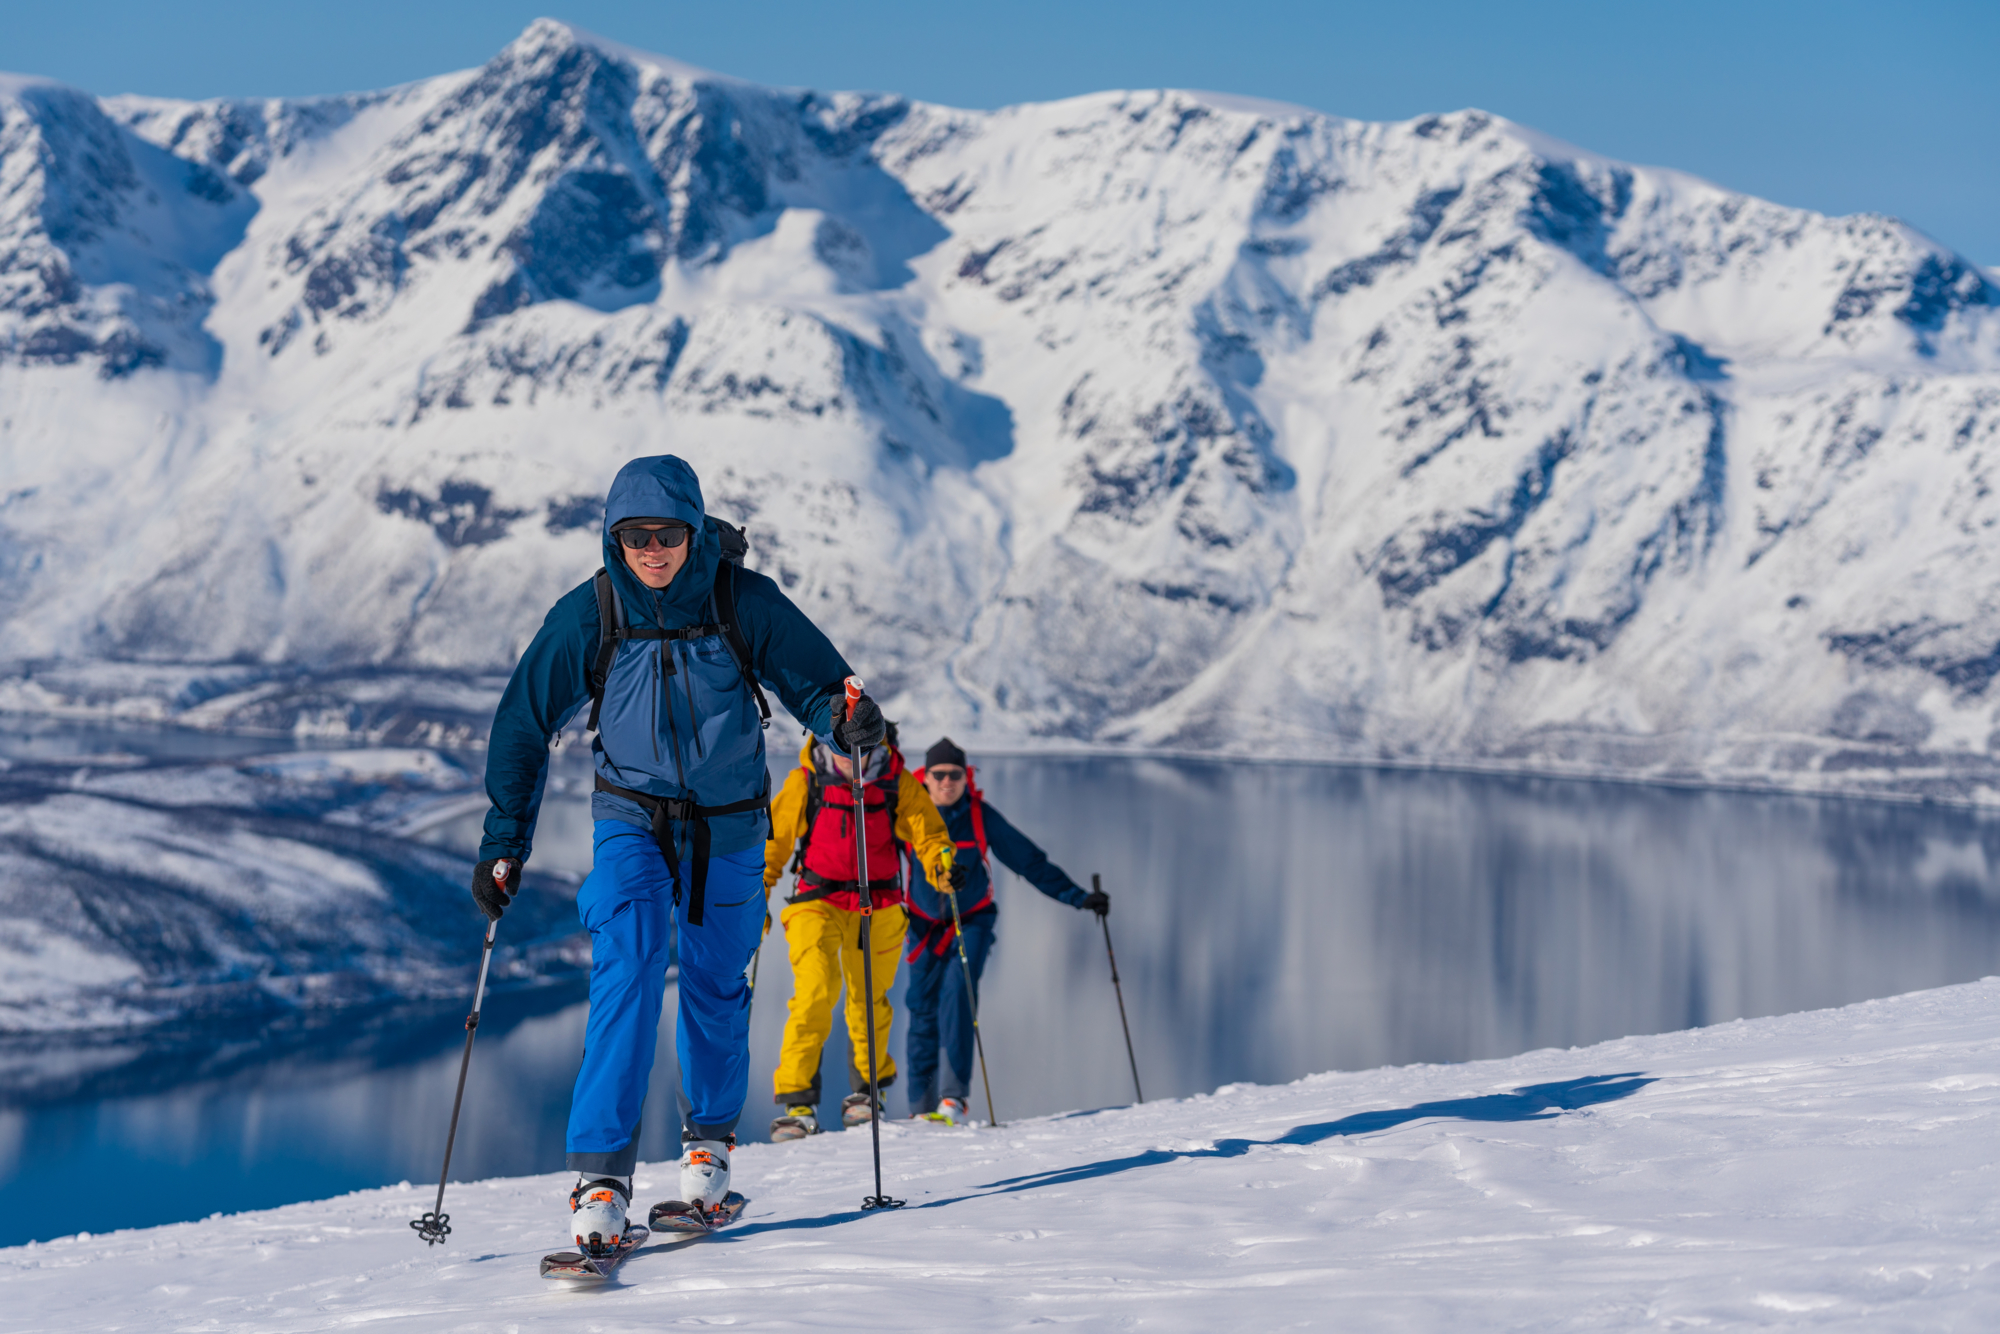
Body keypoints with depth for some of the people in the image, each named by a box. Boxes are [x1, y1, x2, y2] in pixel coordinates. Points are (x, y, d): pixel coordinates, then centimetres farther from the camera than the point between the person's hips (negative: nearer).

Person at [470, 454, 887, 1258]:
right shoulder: (588, 615, -11)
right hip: (632, 819, -1)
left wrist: (849, 721, -29)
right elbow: (525, 724, -2)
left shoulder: (745, 603, -13)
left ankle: (709, 1140, 35)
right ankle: (601, 1175, -17)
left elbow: (816, 682, -4)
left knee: (716, 986, 11)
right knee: (627, 970, -18)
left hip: (729, 826, 1)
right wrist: (503, 846, -2)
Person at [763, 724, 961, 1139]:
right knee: (817, 988, -20)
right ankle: (798, 1100, -16)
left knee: (869, 999, 11)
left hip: (878, 905, 1)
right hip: (818, 900, -1)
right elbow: (773, 839, 4)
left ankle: (868, 1087, 36)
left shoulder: (899, 784, -4)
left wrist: (943, 865, -29)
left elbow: (926, 832, -8)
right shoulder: (805, 783, -5)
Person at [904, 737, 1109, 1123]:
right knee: (922, 1008, 0)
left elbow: (1029, 860, -4)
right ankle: (921, 1107, 14)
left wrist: (1077, 896, -7)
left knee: (957, 989, -24)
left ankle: (955, 1095, -27)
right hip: (925, 924, 1)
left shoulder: (980, 816, -9)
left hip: (972, 920, -1)